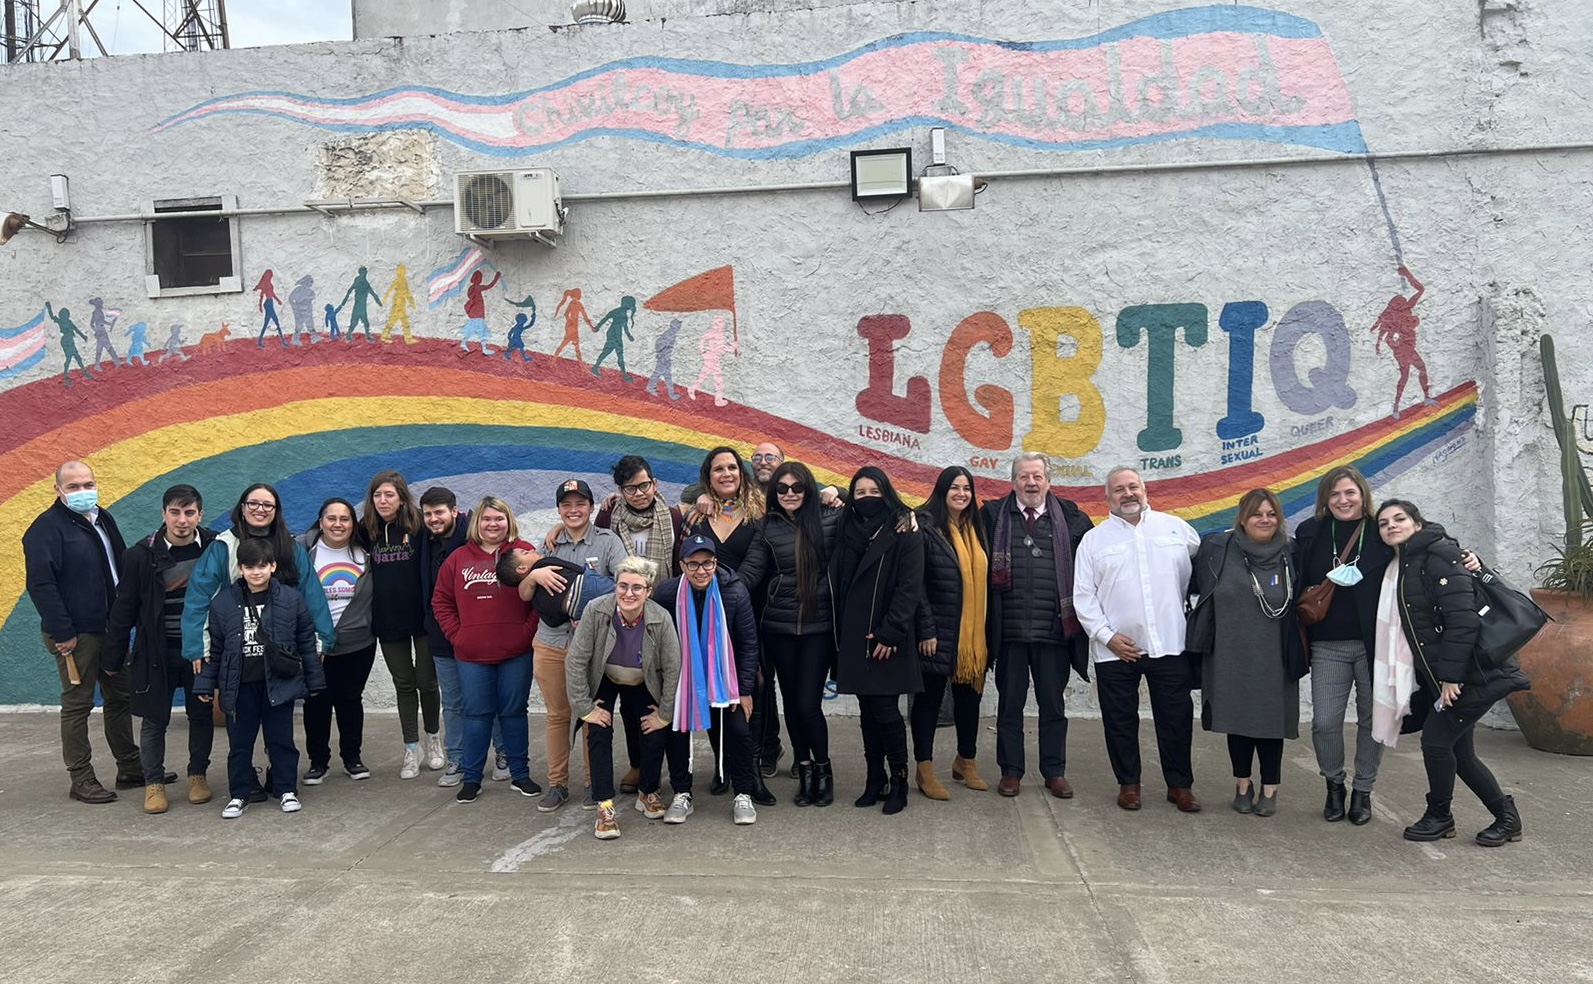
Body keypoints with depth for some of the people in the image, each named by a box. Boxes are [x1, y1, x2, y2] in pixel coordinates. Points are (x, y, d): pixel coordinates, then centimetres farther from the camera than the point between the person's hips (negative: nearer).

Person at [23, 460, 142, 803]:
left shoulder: (103, 519, 12)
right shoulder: (47, 527, -12)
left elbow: (122, 567, 21)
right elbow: (40, 584, -17)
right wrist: (61, 632, -20)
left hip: (112, 628, 8)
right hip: (76, 634, -8)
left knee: (120, 697, 14)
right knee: (77, 705, 1)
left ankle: (130, 768, 25)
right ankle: (81, 780, 10)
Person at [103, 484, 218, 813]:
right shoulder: (141, 555, -9)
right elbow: (124, 610, -2)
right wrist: (113, 659, 2)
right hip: (157, 651, -1)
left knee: (202, 715, 11)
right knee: (154, 719, 7)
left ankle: (198, 775, 27)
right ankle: (154, 783, 20)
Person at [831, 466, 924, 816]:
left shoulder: (904, 533, -4)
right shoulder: (847, 532, 11)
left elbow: (910, 586, -11)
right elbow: (838, 585, 13)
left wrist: (890, 633, -16)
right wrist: (839, 636, 6)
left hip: (887, 639, -5)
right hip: (853, 637, 5)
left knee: (885, 709, -6)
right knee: (867, 710, 9)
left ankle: (898, 781, 8)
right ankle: (874, 779, 18)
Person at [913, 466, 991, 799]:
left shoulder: (976, 530, 11)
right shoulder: (926, 527, -8)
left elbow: (984, 579, 15)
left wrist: (985, 630, 10)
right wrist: (925, 629, -15)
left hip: (973, 633, 6)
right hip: (939, 632, -6)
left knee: (969, 696, 14)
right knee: (930, 697, 3)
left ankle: (966, 761, 30)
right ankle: (925, 770, 12)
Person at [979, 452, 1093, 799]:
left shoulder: (1069, 517, 4)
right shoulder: (994, 515, 2)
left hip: (1054, 628, 1)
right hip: (1009, 630, 0)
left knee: (1053, 705, 11)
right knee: (1009, 704, 9)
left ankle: (1055, 773, 23)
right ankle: (1010, 771, 21)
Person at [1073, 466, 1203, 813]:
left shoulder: (1176, 528, 6)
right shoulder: (1094, 539, 3)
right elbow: (1083, 596, 1)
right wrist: (1107, 636, -8)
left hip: (1170, 644, 0)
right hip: (1115, 649, 0)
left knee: (1176, 719, 7)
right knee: (1120, 720, 8)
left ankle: (1180, 785, 22)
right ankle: (1128, 783, 24)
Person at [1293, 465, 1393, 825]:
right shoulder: (1310, 533, 3)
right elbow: (1299, 587, 5)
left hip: (1374, 643, -1)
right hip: (1328, 646, 1)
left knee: (1372, 720, 8)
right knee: (1324, 722, -1)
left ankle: (1362, 790, 26)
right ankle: (1334, 783, 24)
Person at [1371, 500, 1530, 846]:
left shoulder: (1439, 555, -15)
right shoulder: (1400, 567, 11)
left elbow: (1463, 619, -21)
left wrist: (1450, 675, -21)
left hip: (1476, 672, -9)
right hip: (1443, 674, 9)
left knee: (1436, 739, -6)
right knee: (1458, 751, 11)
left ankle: (1439, 817, 13)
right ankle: (1506, 816, 25)